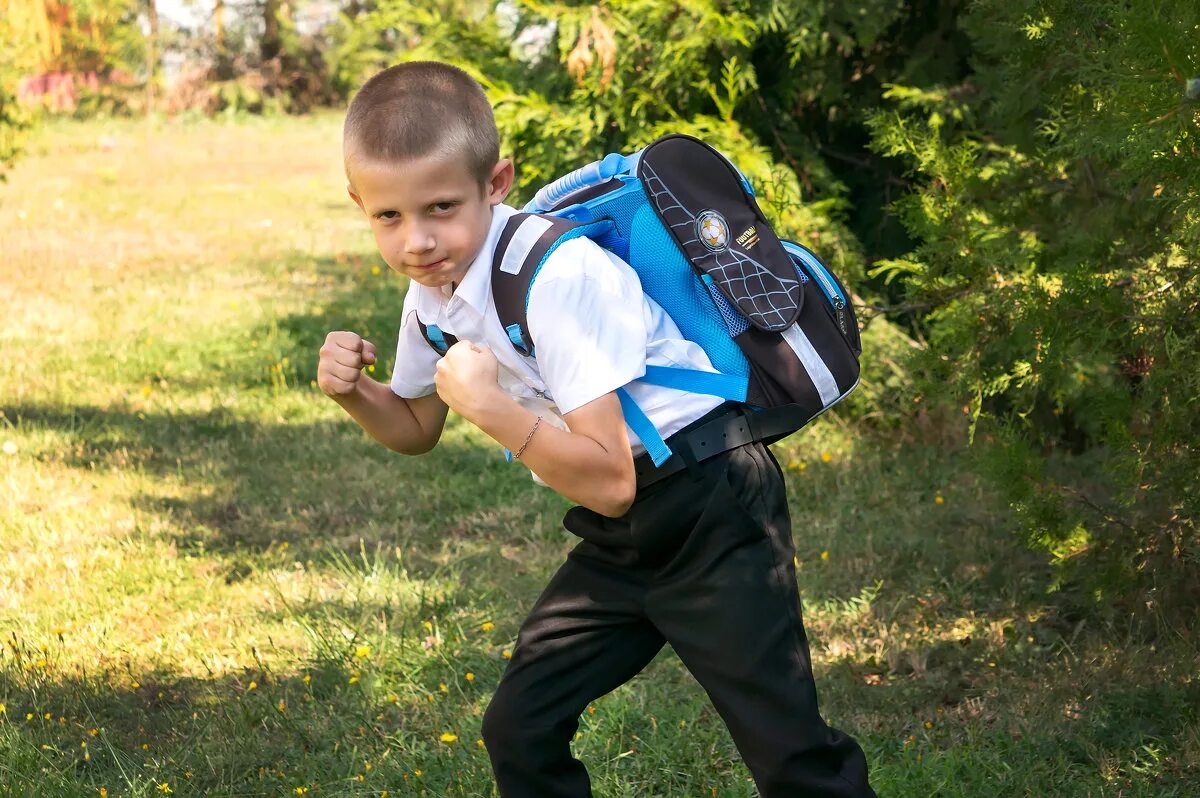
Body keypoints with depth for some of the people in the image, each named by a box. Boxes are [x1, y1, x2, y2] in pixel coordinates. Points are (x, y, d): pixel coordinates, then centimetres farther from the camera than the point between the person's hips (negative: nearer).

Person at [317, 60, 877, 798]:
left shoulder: (556, 275, -25)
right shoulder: (431, 297, 1)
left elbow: (609, 481, -28)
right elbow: (417, 429, 21)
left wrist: (488, 406, -31)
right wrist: (355, 393, 1)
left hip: (711, 518, -8)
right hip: (618, 541, 9)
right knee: (519, 732, 10)